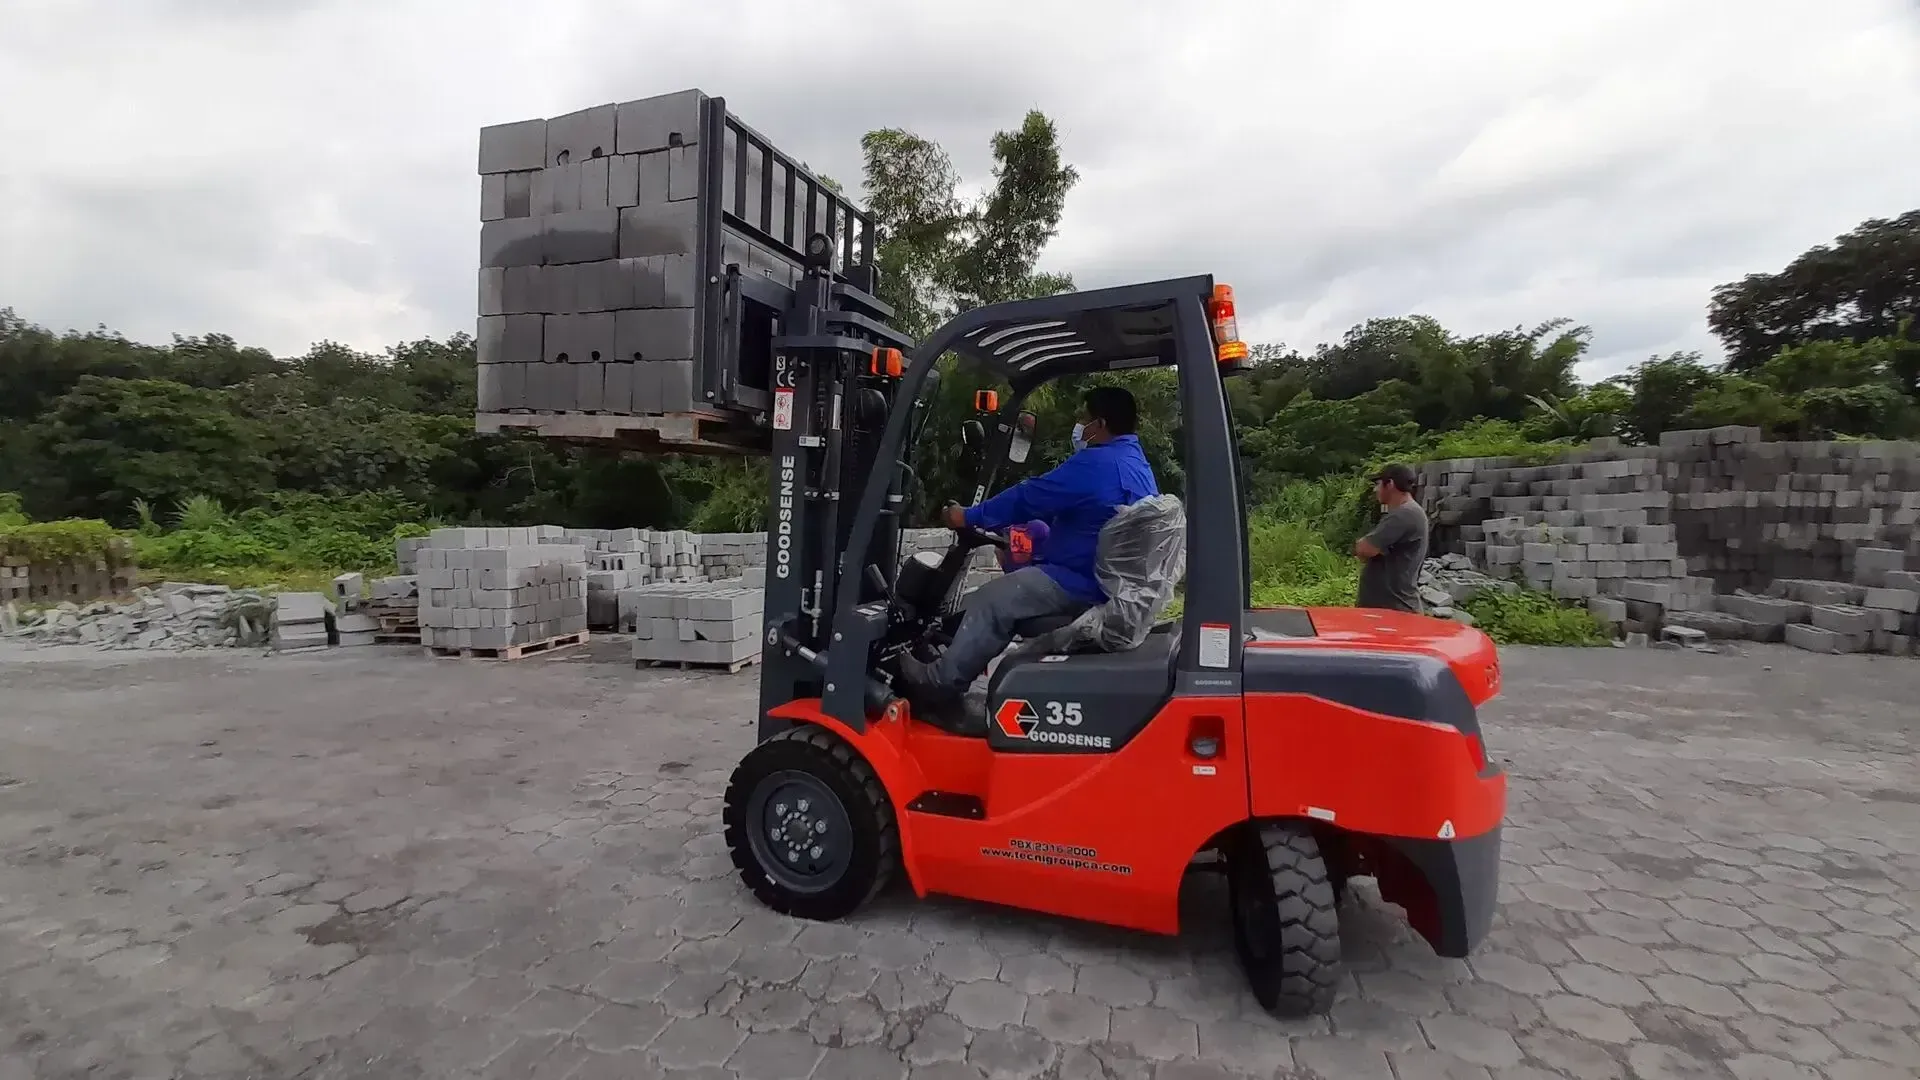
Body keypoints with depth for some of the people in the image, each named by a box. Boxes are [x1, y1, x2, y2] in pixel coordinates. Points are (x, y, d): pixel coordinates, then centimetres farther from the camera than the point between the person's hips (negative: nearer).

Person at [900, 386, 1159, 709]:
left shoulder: (1097, 463, -19)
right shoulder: (1135, 462, 16)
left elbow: (1029, 498, -13)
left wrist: (968, 517, -2)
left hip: (1082, 581, -11)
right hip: (1111, 580, 11)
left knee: (989, 601, -10)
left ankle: (940, 682, 2)